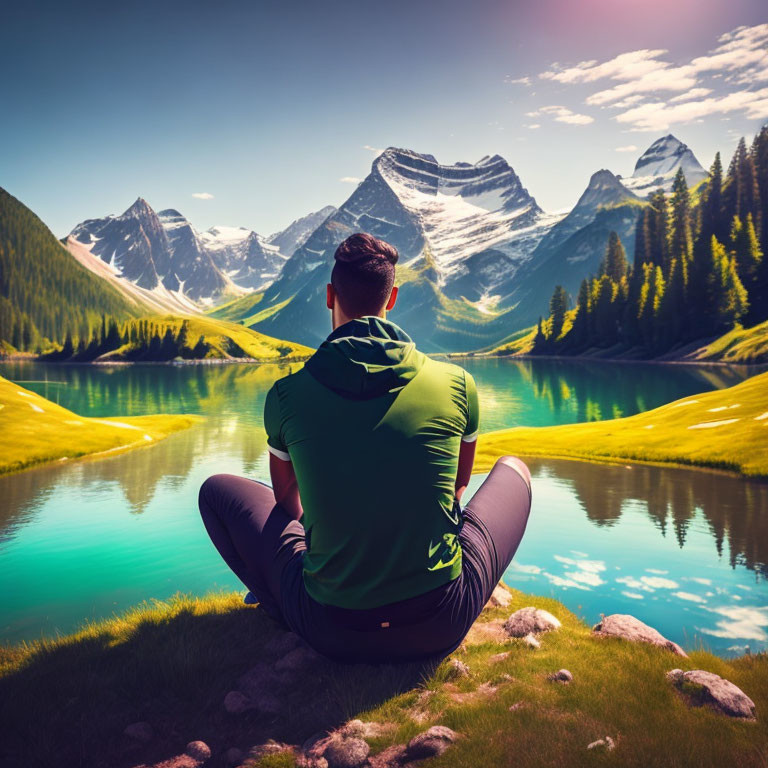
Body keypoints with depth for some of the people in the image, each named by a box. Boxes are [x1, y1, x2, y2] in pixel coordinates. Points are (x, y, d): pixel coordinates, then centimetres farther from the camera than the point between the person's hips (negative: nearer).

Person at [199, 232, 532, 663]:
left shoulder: (286, 395, -5)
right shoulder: (457, 384, -5)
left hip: (333, 635, 1)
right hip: (442, 628, 0)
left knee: (218, 490, 19)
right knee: (514, 467, 23)